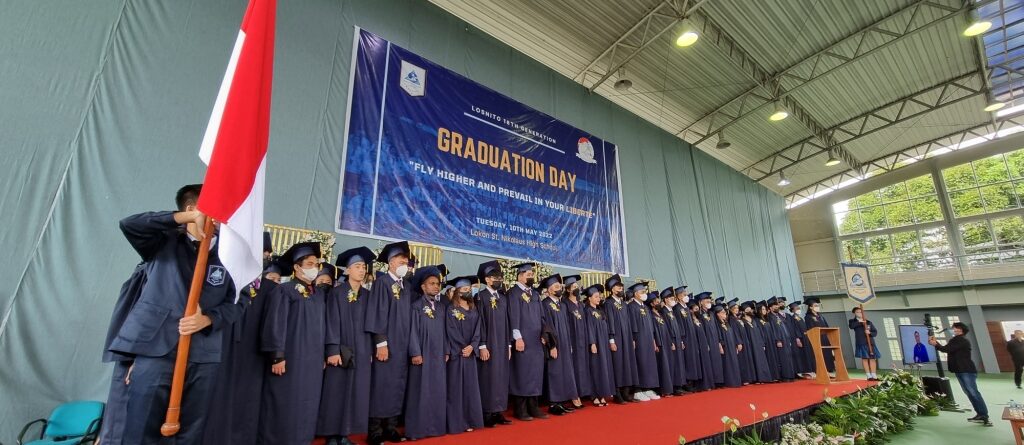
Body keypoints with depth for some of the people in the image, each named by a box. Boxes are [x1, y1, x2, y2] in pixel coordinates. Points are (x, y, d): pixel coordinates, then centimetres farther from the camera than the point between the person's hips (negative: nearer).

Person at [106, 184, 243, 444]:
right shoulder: (165, 243, 5)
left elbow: (234, 303, 8)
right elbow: (129, 224, -15)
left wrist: (207, 319, -11)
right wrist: (188, 217, -20)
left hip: (204, 357, 3)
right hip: (157, 350, -3)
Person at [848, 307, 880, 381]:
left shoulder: (869, 322, 16)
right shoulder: (853, 321, 9)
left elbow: (875, 332, 10)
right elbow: (851, 326, -14)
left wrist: (870, 333, -10)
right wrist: (860, 322, -18)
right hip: (861, 343, -3)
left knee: (872, 358, 0)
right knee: (864, 358, -6)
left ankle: (874, 375, 3)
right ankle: (869, 376, -4)